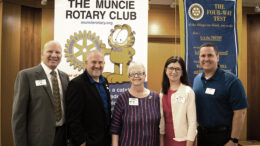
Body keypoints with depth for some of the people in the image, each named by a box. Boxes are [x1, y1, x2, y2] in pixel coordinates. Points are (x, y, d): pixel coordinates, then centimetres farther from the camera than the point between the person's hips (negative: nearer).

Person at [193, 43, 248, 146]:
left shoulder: (231, 80, -14)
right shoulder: (196, 79, 3)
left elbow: (240, 112, -16)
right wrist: (197, 128, 9)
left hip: (223, 135, -5)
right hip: (201, 133, 5)